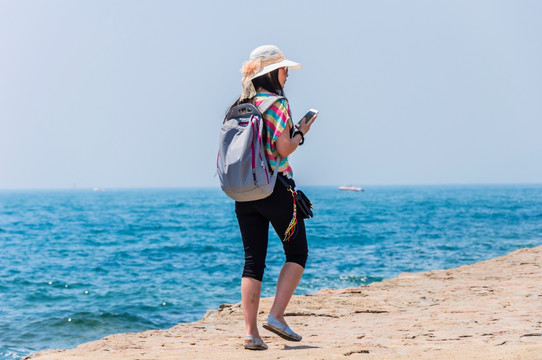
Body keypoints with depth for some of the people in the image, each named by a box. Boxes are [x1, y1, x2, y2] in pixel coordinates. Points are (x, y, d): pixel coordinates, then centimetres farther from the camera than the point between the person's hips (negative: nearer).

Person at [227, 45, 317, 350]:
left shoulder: (238, 106, 11)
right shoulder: (277, 103, -10)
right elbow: (284, 148, -17)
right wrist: (301, 133, 0)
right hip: (276, 187, -6)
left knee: (253, 260, 6)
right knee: (297, 252, 9)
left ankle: (251, 331, 0)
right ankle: (277, 315, -3)